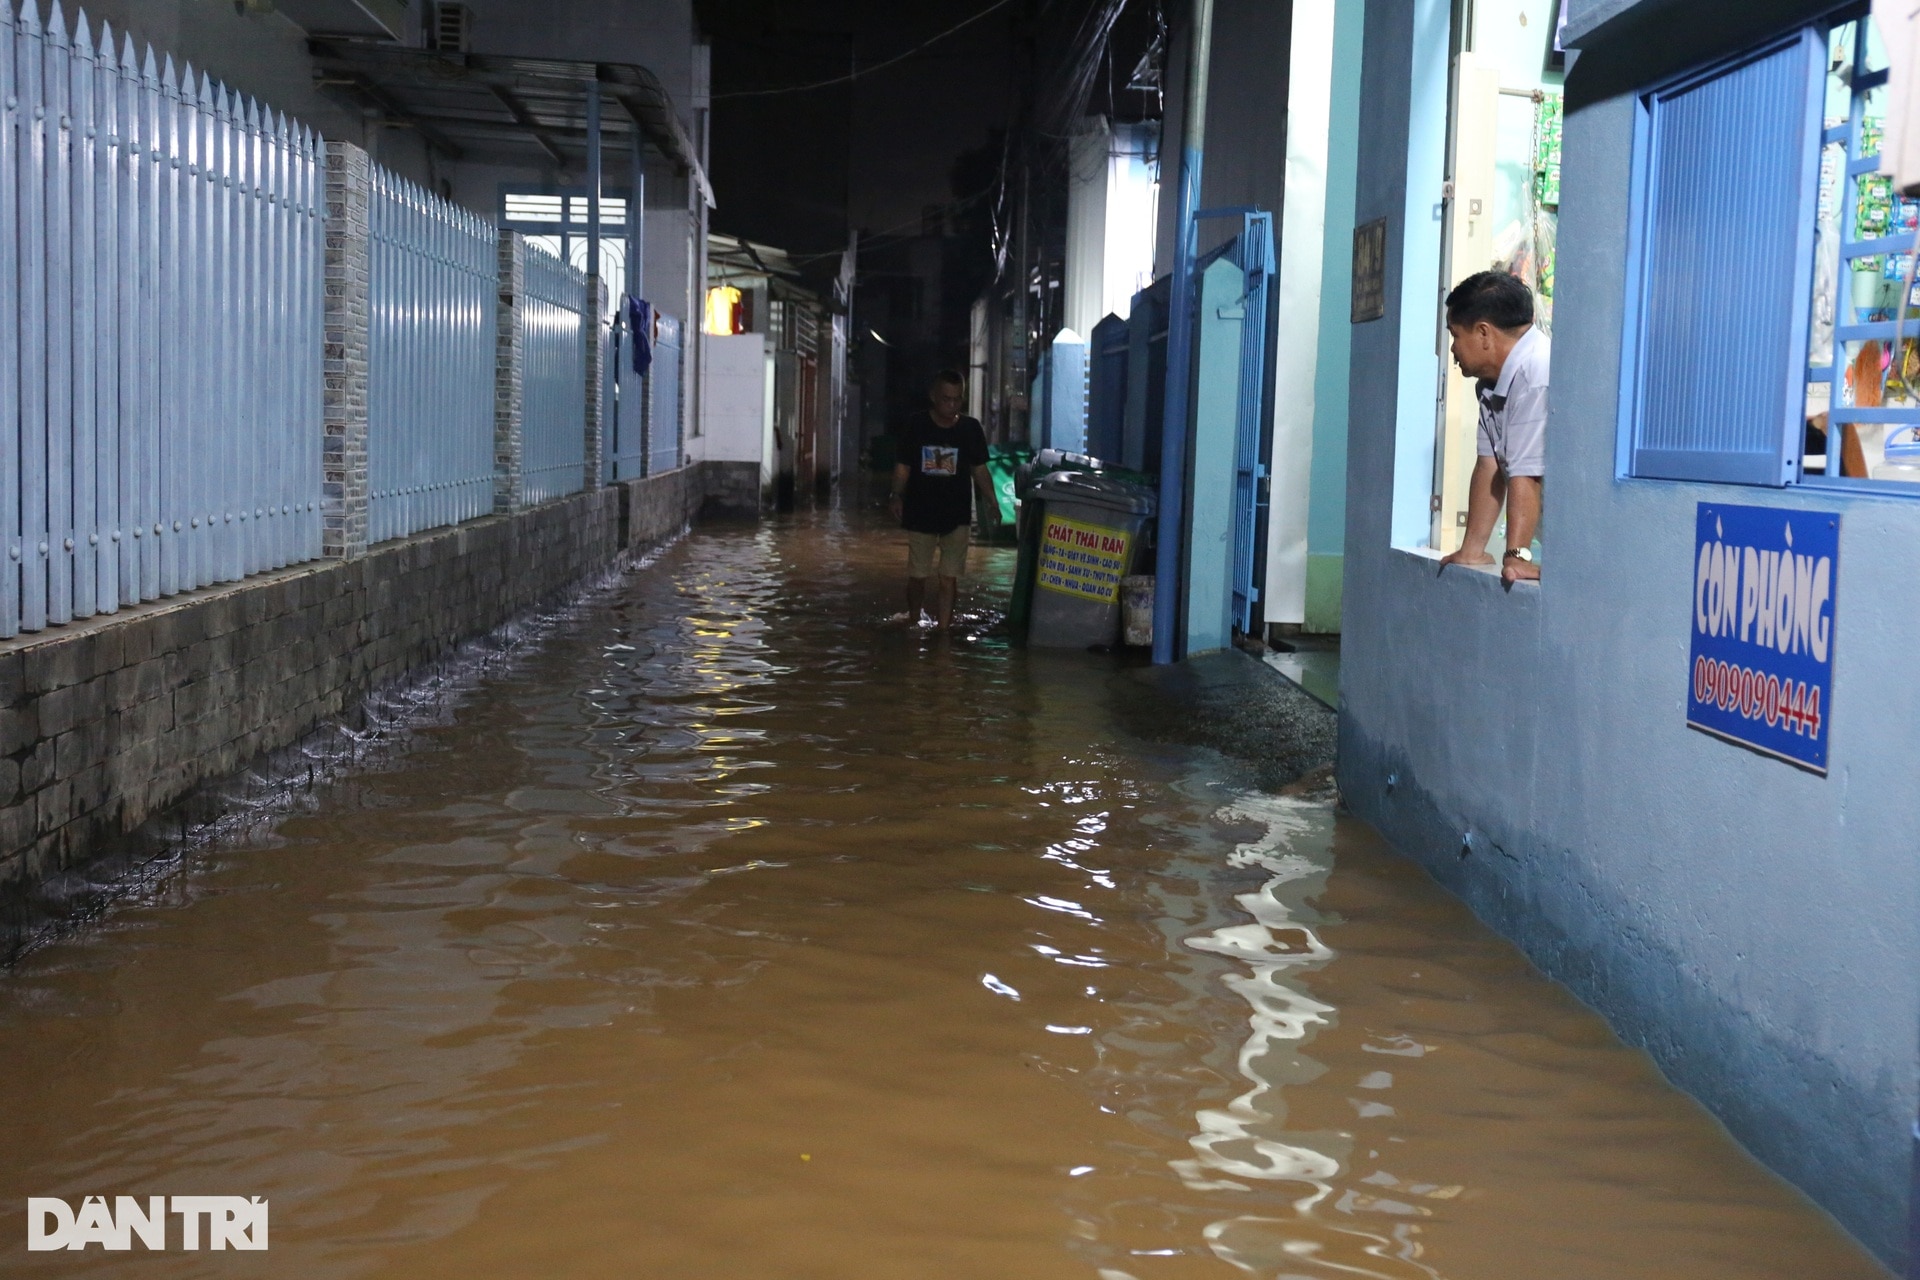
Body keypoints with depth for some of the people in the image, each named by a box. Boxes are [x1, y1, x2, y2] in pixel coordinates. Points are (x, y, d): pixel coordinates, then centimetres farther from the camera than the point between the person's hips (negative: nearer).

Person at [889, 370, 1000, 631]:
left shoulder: (970, 429, 0)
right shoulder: (914, 426, -5)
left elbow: (979, 470, 6)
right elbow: (902, 467, -1)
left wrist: (991, 501, -6)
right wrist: (897, 496, -17)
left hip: (957, 516, 1)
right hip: (920, 514, -1)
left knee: (949, 577, -2)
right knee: (917, 575, 7)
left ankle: (941, 628, 2)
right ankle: (912, 622, 27)